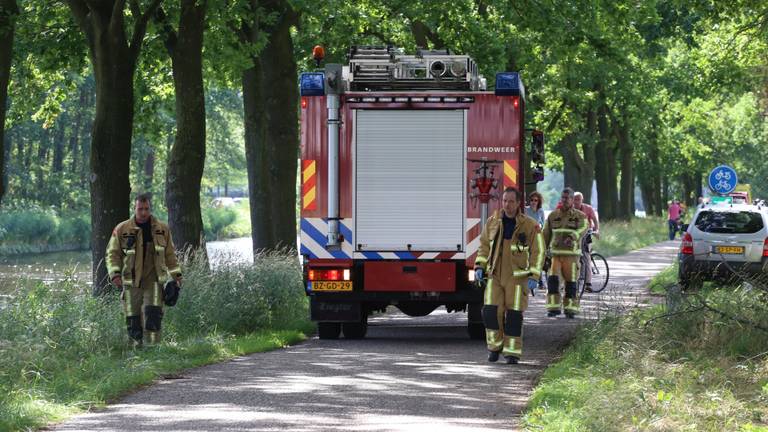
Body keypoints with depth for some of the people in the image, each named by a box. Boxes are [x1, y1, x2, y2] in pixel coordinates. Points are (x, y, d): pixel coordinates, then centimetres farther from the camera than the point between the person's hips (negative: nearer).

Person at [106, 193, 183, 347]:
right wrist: (115, 273, -10)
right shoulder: (122, 229, 2)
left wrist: (176, 274, 12)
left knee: (153, 314, -15)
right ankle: (137, 347, 11)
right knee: (133, 320, 0)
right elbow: (113, 253, 4)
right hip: (131, 281, 0)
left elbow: (170, 254, 18)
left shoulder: (162, 229, 9)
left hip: (153, 281, 0)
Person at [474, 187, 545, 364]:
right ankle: (495, 346, 11)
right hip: (495, 276, 3)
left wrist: (534, 277, -10)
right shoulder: (493, 222, 5)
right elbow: (484, 245, 14)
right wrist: (480, 266, 3)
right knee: (491, 311, -7)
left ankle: (512, 352, 5)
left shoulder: (530, 226, -4)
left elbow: (538, 252, -2)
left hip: (517, 277, -3)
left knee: (514, 314, -3)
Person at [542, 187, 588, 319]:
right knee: (552, 280, -12)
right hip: (555, 253, 2)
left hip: (572, 254, -2)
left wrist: (572, 237, -35)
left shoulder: (580, 216, 3)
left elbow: (582, 229, -15)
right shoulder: (552, 216, 11)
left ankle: (570, 309, 11)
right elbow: (546, 236, 16)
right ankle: (554, 307, -10)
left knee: (571, 282, 0)